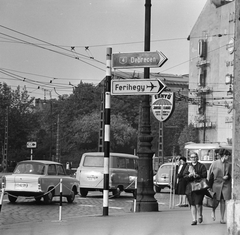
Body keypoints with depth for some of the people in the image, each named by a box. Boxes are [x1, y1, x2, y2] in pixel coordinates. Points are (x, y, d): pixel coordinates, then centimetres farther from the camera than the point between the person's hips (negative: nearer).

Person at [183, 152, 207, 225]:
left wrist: (197, 175, -17)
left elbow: (204, 176, -4)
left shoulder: (201, 166, 5)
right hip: (190, 187, 3)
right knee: (192, 204, 2)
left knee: (198, 204, -11)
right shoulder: (188, 166, 15)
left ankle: (200, 216, 15)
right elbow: (184, 176, 5)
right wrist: (189, 175, -15)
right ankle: (194, 219, 8)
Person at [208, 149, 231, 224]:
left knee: (223, 201, 0)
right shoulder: (214, 163, -2)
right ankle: (213, 211, 28)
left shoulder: (229, 165, 5)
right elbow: (210, 174, 4)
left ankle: (222, 218, 7)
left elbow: (231, 175, 14)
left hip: (226, 185, 2)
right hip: (216, 183, -2)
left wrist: (227, 176, -9)